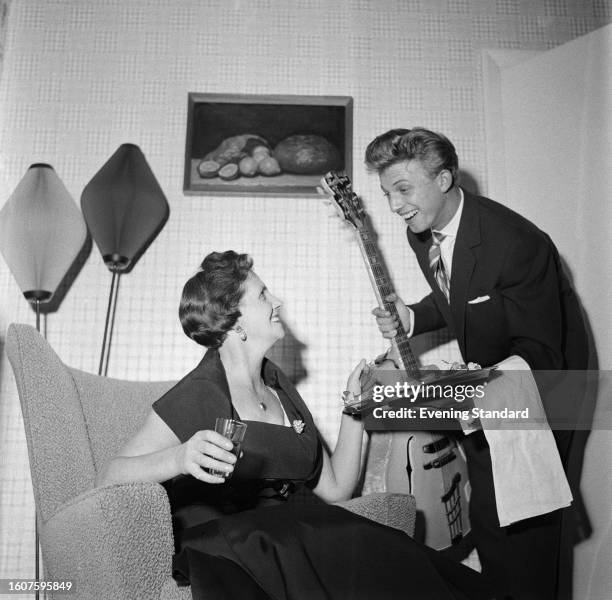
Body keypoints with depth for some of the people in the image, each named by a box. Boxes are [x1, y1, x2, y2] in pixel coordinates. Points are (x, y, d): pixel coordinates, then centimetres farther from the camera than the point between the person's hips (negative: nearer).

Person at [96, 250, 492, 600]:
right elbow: (108, 478, -13)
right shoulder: (196, 397, -8)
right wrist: (177, 459, -30)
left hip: (288, 540, 6)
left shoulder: (279, 388, 13)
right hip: (221, 551, -5)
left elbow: (335, 488, 13)